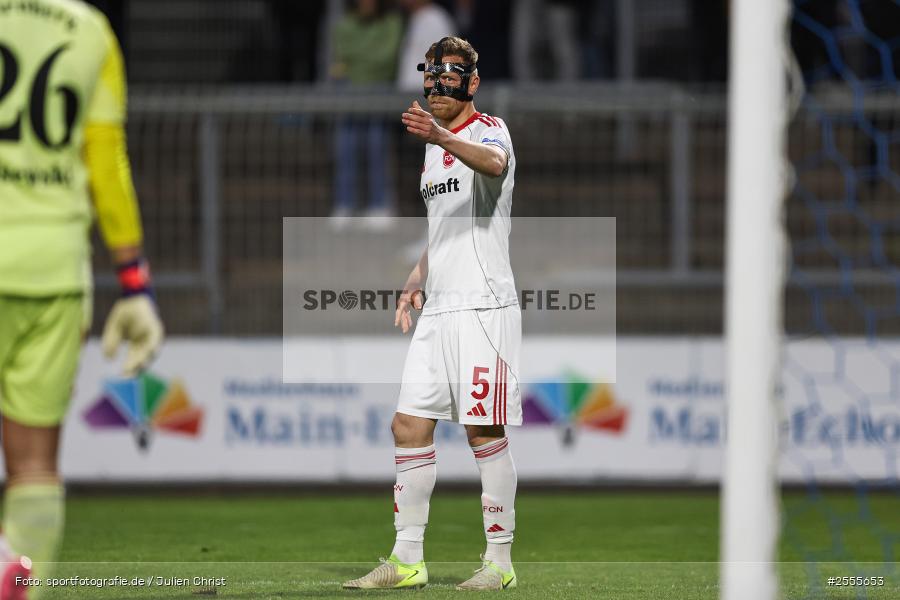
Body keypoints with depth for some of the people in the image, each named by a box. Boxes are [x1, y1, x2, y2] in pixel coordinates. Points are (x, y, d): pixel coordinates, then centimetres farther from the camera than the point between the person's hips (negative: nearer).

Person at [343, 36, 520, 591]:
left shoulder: (489, 129, -7)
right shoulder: (434, 148, 20)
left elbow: (493, 164, -33)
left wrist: (444, 138, -52)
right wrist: (415, 283, 16)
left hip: (484, 305, -8)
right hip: (438, 311, 8)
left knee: (485, 430, -7)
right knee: (409, 426, 5)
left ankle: (500, 560, 0)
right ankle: (407, 560, 11)